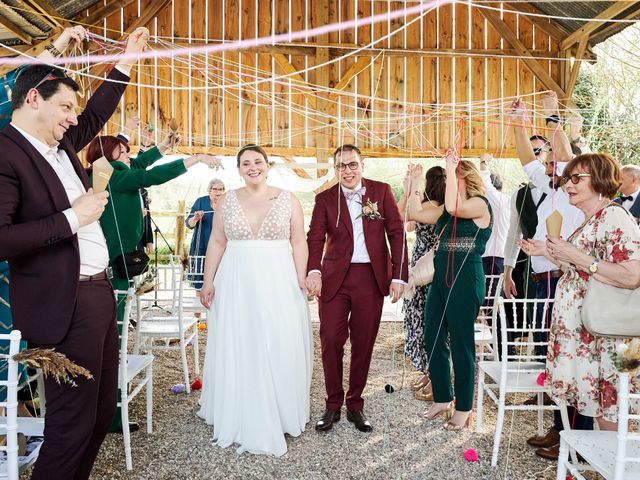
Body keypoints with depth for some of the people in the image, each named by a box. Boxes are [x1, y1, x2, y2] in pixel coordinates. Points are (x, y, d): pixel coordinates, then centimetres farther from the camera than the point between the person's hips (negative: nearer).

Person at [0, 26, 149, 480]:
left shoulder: (60, 144, 12)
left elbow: (94, 118, 31)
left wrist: (127, 61, 28)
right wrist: (71, 218, -20)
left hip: (99, 293, 9)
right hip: (64, 306, -9)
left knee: (104, 407, 18)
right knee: (73, 423, 2)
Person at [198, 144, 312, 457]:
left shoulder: (288, 199, 2)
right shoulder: (227, 201, 7)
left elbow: (299, 243, 1)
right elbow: (217, 243, 7)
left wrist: (301, 280, -7)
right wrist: (208, 282, 1)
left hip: (278, 283, -1)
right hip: (236, 283, 2)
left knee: (279, 349, 3)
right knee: (236, 350, 8)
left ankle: (277, 416, 22)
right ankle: (239, 417, 25)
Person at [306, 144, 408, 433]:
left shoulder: (381, 191, 4)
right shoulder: (325, 198, 5)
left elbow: (396, 233, 2)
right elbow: (316, 237, -4)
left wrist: (399, 276, -5)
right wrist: (313, 271, -22)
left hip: (372, 278, 0)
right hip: (334, 278, 0)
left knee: (363, 343, 8)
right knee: (330, 341, 0)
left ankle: (355, 406, 25)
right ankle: (333, 405, 20)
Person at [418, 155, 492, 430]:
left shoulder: (479, 204, -7)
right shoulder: (447, 208, 15)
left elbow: (454, 208, -27)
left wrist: (451, 170, -19)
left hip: (466, 279, -8)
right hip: (441, 278, 8)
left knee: (461, 342, 1)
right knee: (433, 338, 10)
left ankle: (464, 408, 16)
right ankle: (442, 399, 27)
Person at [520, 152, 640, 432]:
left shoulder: (613, 216, -15)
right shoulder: (590, 221, 16)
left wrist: (576, 256, -22)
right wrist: (547, 252, 13)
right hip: (582, 331, 9)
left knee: (607, 416, 1)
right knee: (592, 406, 17)